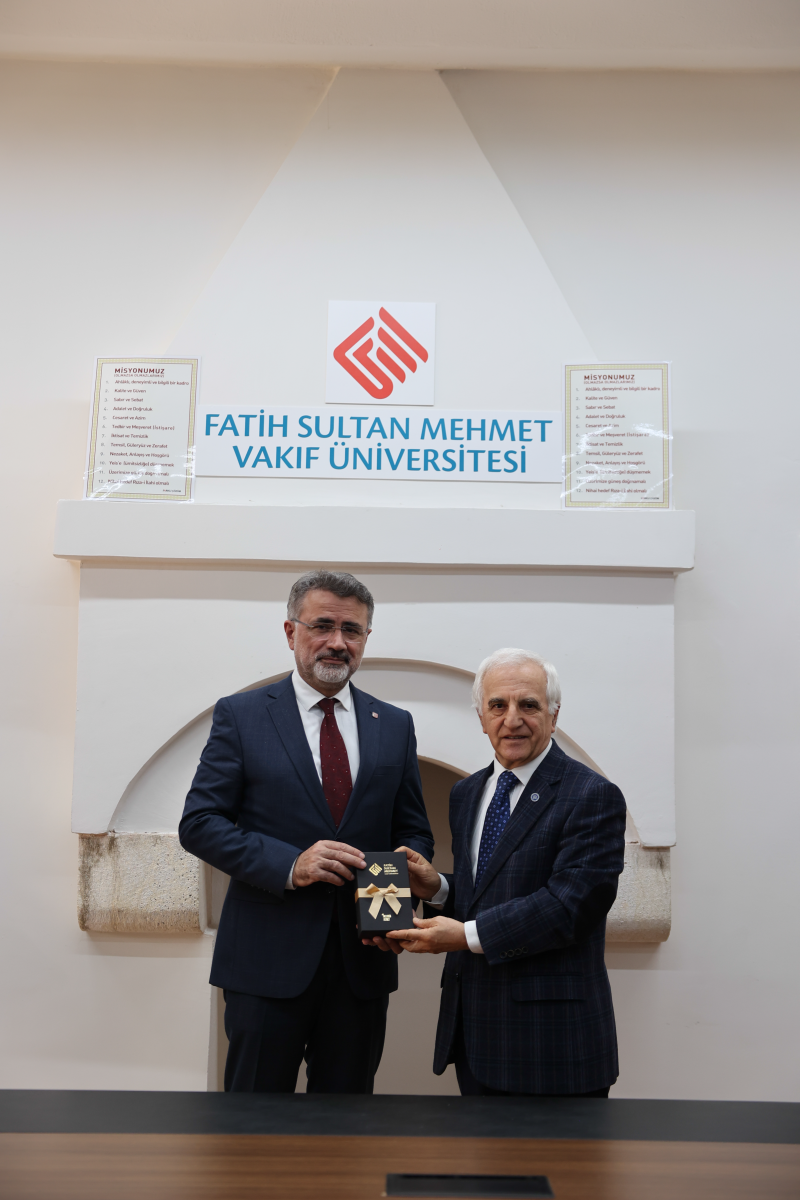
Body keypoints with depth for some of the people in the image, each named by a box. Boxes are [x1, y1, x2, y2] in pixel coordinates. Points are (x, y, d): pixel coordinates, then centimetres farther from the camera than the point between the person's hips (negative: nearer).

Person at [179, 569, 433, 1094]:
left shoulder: (395, 725, 9)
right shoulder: (241, 715, -1)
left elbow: (415, 833, 11)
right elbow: (199, 823, -6)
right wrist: (288, 864, -19)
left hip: (363, 961, 3)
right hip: (268, 958, -3)